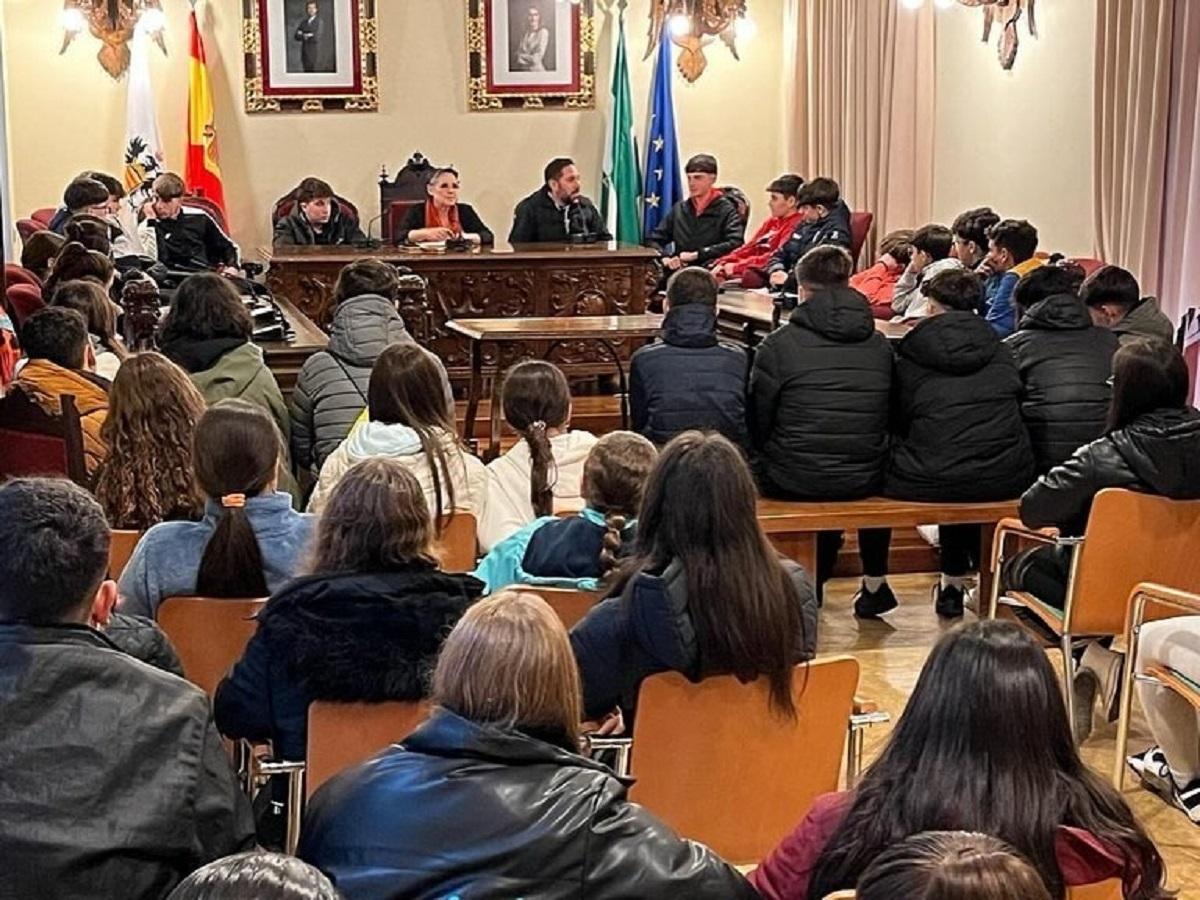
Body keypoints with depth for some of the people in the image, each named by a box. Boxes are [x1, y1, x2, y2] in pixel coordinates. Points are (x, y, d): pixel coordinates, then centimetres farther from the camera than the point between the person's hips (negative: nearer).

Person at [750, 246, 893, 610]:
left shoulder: (779, 344, -10)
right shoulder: (879, 345, 1)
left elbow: (758, 422, -2)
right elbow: (887, 419, 11)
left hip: (793, 482, -3)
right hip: (862, 483, 3)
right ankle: (875, 582, 40)